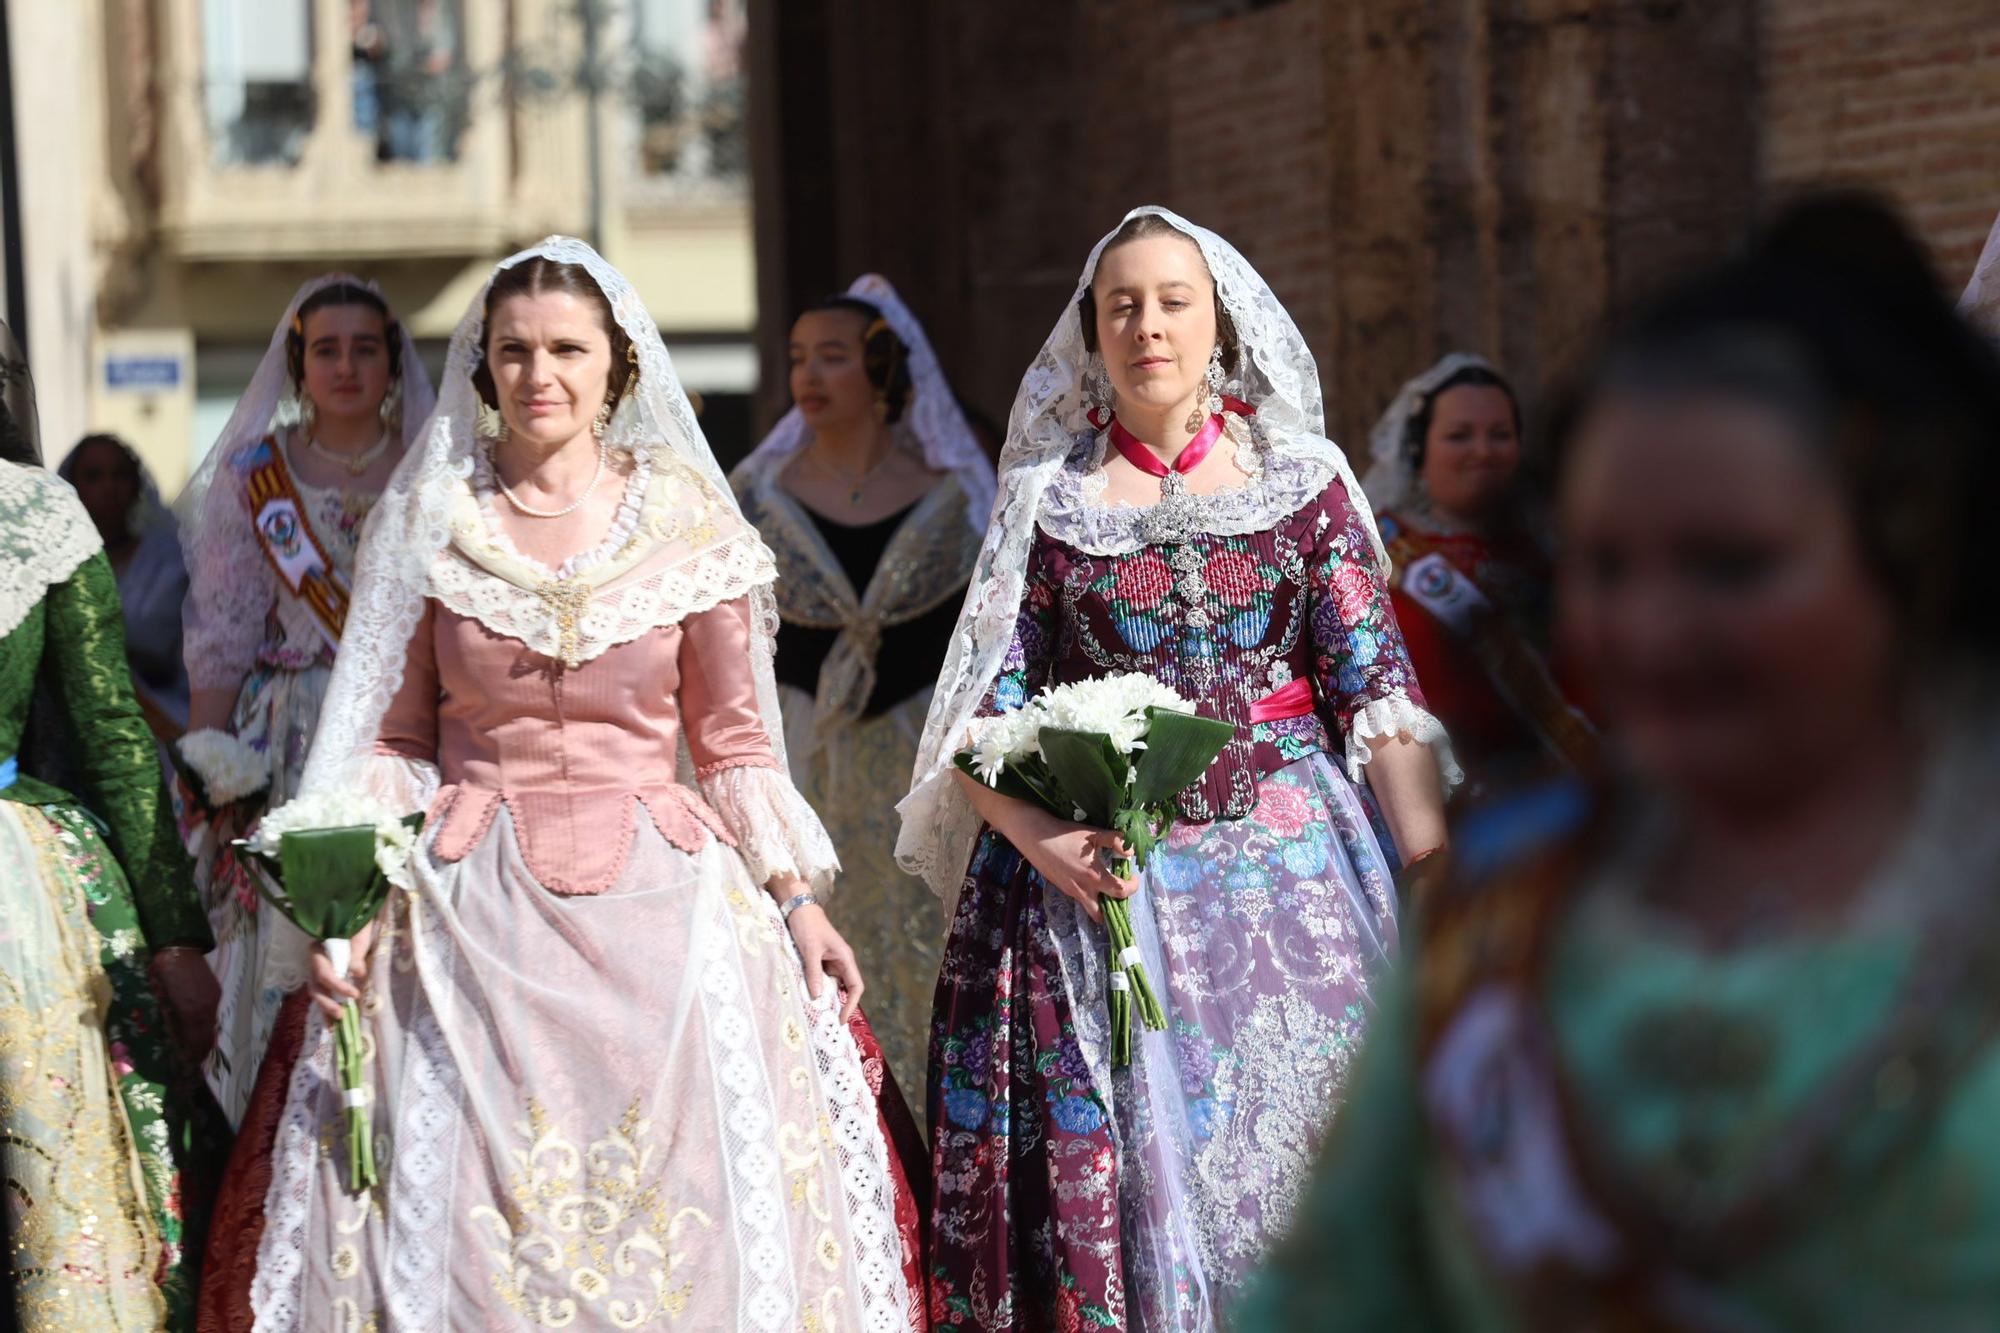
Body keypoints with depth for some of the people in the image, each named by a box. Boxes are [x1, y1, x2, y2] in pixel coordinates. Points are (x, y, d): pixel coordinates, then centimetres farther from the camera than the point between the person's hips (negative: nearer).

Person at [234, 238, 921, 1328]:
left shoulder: (687, 524, 4)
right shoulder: (430, 524, 5)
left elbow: (734, 744, 9)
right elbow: (390, 741, 8)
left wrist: (798, 900, 2)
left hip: (657, 907, 0)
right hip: (473, 912, 0)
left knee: (679, 1222, -3)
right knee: (474, 1214, -2)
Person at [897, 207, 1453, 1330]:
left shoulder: (1304, 481, 6)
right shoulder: (1045, 498, 6)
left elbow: (1380, 692, 1)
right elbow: (980, 723, 2)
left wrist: (1439, 875, -9)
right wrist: (1041, 839, -16)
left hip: (1288, 867, 0)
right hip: (1098, 871, 0)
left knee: (1294, 1154, -1)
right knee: (1118, 1166, -3)